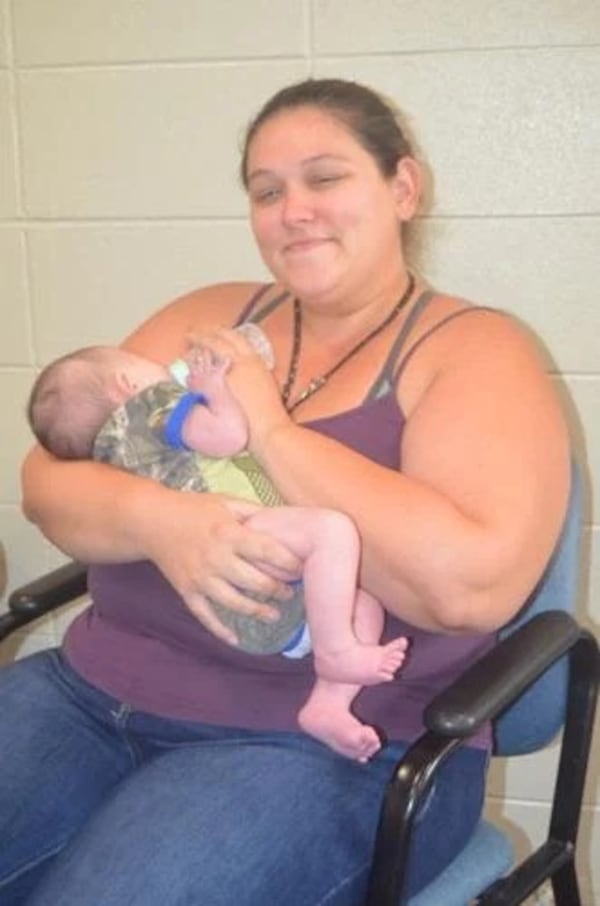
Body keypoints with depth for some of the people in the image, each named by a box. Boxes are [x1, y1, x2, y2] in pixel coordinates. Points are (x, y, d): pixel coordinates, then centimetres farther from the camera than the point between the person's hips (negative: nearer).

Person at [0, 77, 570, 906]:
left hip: (332, 745, -5)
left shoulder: (475, 350, -5)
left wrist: (269, 431, -15)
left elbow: (469, 584, -22)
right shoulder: (207, 319, 10)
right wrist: (155, 518, -19)